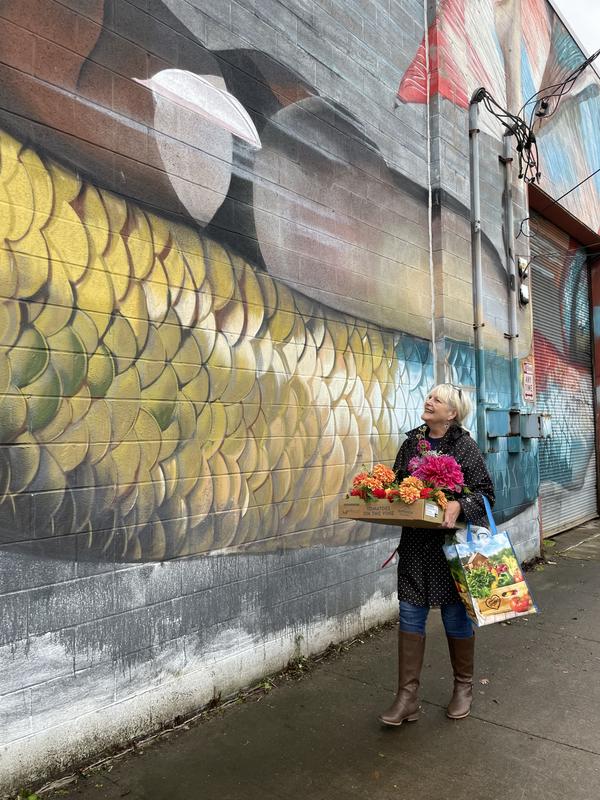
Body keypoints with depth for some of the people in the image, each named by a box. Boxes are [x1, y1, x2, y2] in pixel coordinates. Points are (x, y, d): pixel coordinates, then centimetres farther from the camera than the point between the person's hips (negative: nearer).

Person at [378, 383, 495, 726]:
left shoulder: (465, 446, -8)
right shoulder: (411, 442, 6)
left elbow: (486, 491, -9)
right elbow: (396, 484, 15)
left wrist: (460, 505, -25)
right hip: (416, 543, 4)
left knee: (456, 615, 10)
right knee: (410, 615, 5)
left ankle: (464, 687, 34)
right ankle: (408, 697, 15)